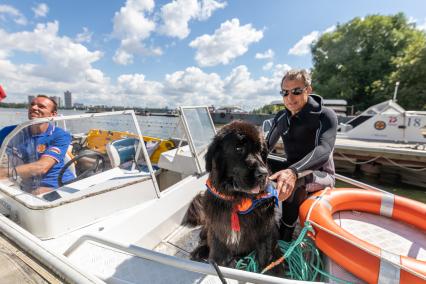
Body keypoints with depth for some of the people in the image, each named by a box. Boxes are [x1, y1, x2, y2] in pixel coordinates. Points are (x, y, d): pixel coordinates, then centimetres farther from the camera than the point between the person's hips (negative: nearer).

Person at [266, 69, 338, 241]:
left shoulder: (325, 115, -17)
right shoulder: (281, 118, 0)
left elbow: (324, 150, -35)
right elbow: (267, 145, 4)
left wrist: (293, 171, -55)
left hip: (321, 175, -5)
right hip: (293, 170, 6)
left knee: (294, 181, -38)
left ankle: (284, 236, -19)